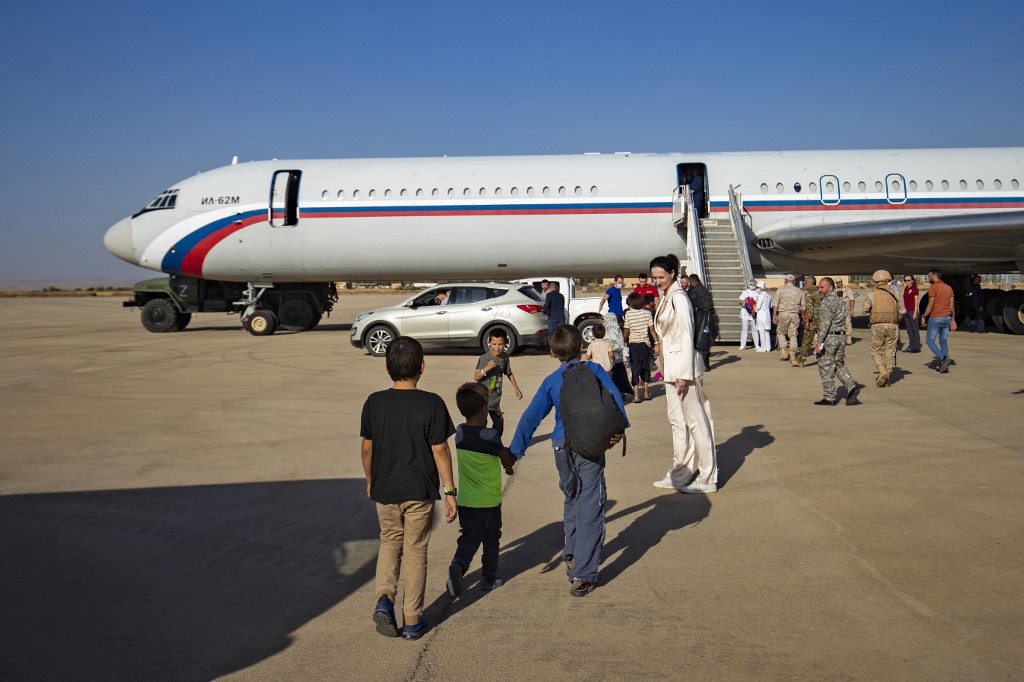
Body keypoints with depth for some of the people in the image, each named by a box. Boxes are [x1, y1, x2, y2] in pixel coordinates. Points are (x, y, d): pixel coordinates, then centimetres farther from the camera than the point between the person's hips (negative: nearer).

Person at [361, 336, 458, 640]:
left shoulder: (374, 402, -5)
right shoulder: (431, 403, -12)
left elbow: (367, 447, 3)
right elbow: (440, 451, -11)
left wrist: (370, 480, 19)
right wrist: (450, 491, -3)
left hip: (384, 489, 2)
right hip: (420, 490, -2)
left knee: (390, 542, 22)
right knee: (415, 551, 10)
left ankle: (384, 599, 2)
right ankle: (412, 621, 16)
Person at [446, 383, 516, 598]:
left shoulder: (460, 433, -4)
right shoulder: (490, 436, -19)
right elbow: (507, 460, -7)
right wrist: (509, 464, 18)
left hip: (465, 501, 4)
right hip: (489, 500, -4)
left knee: (469, 538, 12)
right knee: (491, 540, 15)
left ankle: (458, 565, -13)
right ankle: (489, 578, 24)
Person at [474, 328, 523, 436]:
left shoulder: (505, 357, -2)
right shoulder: (484, 358, -20)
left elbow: (508, 373, 15)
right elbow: (476, 377, -20)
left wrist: (515, 388, 20)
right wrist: (485, 369, -37)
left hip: (495, 399, 7)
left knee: (499, 426, 19)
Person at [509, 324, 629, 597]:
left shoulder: (550, 381, 8)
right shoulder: (594, 370, 4)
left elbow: (531, 417, 5)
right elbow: (613, 396, -12)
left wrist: (515, 451, 6)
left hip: (561, 446, 3)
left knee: (571, 500, 25)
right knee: (590, 509, -2)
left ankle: (572, 556, 37)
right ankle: (581, 576, -6)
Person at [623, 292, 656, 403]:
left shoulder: (628, 314, -6)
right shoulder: (647, 313, -1)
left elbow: (626, 331, -6)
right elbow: (652, 329, -3)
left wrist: (624, 340, 12)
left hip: (633, 344, -2)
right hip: (645, 343, 2)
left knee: (635, 369, 1)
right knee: (646, 368, 15)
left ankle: (636, 395, -4)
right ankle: (646, 393, 21)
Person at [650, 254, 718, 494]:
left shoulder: (678, 298, -15)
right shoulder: (665, 297, 13)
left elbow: (686, 336, -19)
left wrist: (684, 374, -20)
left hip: (683, 365, -10)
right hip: (671, 366, 10)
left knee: (696, 420, -2)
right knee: (677, 420, 15)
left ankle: (708, 478, 6)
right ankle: (680, 474, 25)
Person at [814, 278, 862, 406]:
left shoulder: (827, 301, -13)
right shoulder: (840, 301, 16)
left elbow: (825, 323, -19)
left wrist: (819, 342, -19)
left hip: (829, 338, -9)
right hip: (842, 336, 9)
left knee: (826, 367, 0)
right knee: (840, 365, 18)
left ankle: (830, 398, 4)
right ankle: (852, 387, 1)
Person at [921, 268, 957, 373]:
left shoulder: (933, 287, -10)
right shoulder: (949, 288, 12)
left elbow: (930, 305, -14)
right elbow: (952, 305, 10)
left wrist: (923, 317, -6)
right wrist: (953, 320, 12)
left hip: (935, 318, -7)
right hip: (947, 318, 7)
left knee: (929, 340, 1)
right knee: (943, 342, 12)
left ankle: (942, 358, -18)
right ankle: (944, 365, 9)